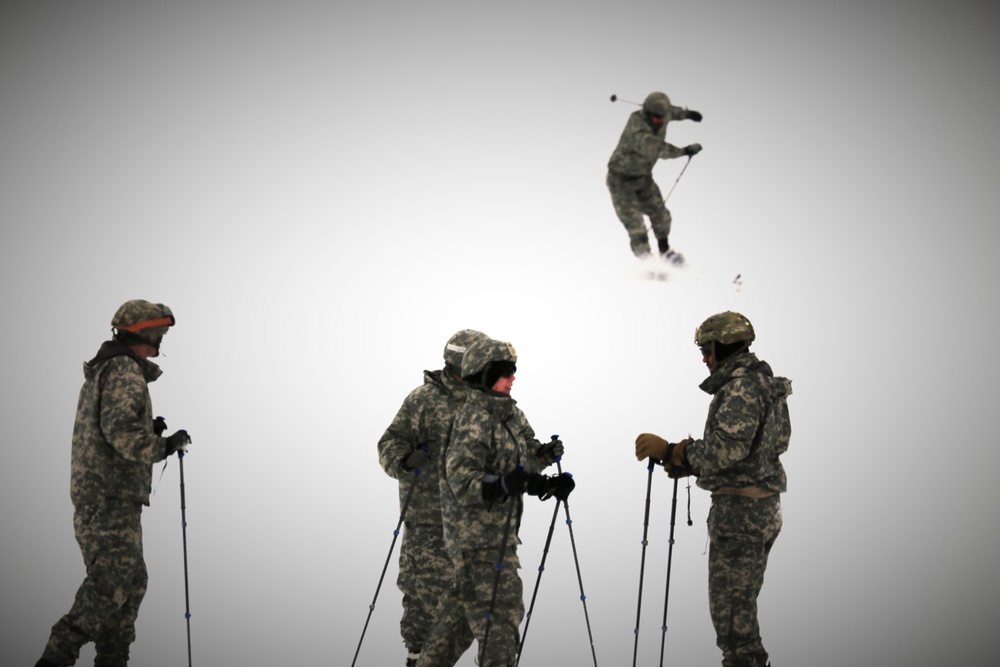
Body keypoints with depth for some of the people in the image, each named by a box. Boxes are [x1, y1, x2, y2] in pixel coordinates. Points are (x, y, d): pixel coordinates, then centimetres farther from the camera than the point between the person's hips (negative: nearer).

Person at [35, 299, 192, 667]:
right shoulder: (125, 371, -12)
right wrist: (164, 446, -12)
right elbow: (122, 432, -25)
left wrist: (148, 430, 13)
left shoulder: (100, 372, 20)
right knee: (110, 588, -14)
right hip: (111, 497, -11)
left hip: (95, 495, 11)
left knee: (132, 582, 16)